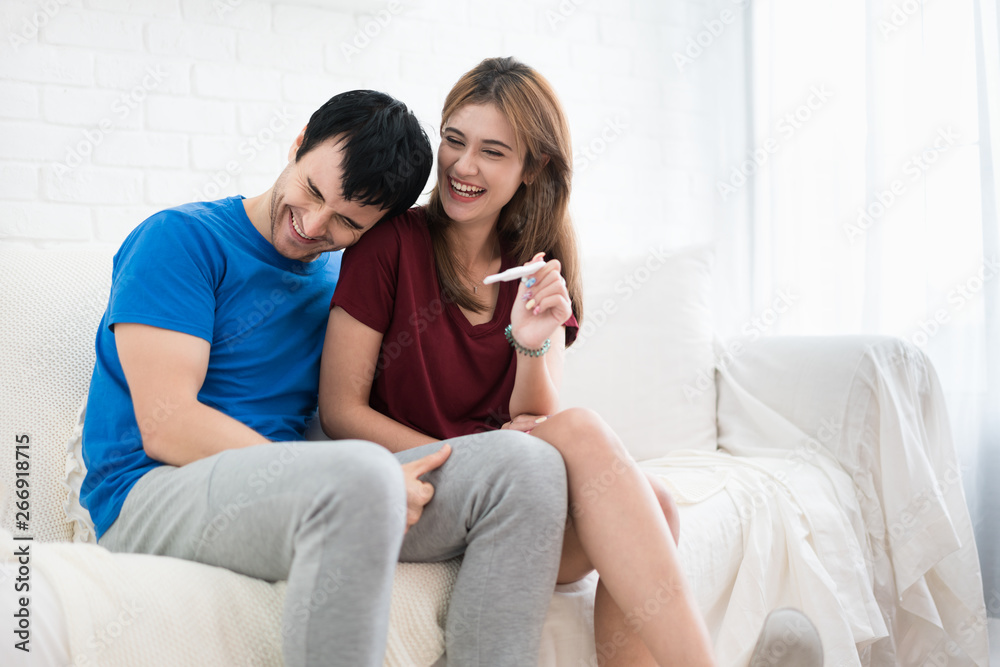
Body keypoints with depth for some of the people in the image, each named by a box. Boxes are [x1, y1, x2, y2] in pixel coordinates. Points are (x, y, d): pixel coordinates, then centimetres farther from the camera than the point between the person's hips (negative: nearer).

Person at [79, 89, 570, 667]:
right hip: (155, 498, -5)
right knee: (364, 477, -37)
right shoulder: (183, 238, -3)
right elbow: (166, 427, -14)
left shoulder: (344, 274, 17)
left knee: (527, 464, -13)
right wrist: (363, 483, -21)